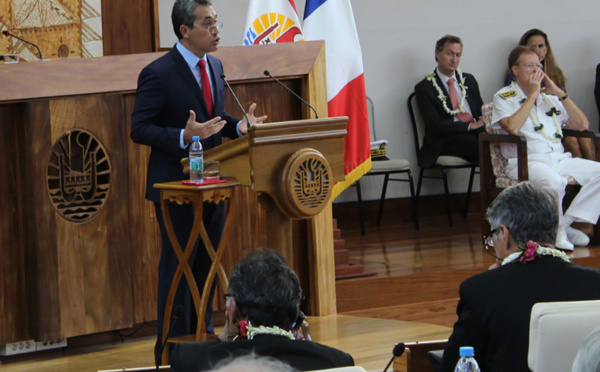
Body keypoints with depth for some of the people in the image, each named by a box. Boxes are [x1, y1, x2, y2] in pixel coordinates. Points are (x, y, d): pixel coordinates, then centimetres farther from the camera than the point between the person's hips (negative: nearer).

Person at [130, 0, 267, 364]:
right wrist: (184, 136, -29)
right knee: (178, 267, -1)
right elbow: (140, 129, -16)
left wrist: (238, 125, -1)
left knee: (207, 265, 14)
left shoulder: (215, 66, 8)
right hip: (176, 185, -7)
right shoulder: (158, 73, -16)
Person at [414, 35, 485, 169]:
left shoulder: (469, 80, 21)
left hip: (476, 132, 5)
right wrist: (470, 126, -14)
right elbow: (435, 125, -7)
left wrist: (484, 122, -5)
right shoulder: (424, 88, 3)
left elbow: (482, 110, 22)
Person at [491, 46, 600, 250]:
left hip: (560, 160, 6)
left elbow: (581, 125, 15)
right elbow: (512, 127, -16)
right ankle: (558, 231, -18)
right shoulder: (504, 97, 6)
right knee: (552, 179, -39)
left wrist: (560, 94, 7)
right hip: (526, 162, -6)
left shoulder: (550, 97, 22)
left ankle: (567, 222, -15)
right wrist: (533, 94, -7)